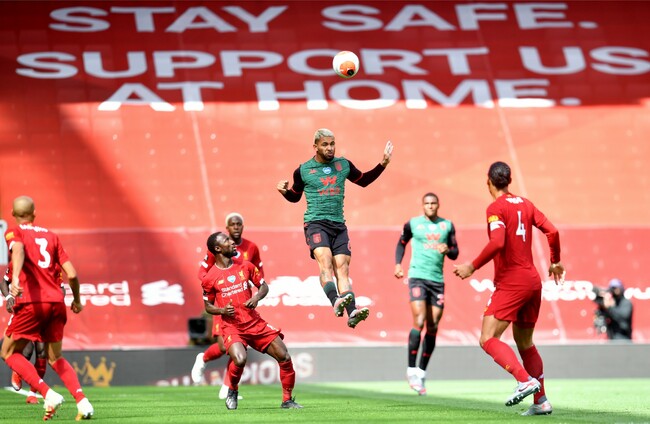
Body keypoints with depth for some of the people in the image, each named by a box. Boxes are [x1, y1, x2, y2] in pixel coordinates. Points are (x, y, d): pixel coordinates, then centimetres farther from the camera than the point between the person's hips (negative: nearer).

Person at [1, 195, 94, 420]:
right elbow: (71, 273, 12)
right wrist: (76, 300, 28)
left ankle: (48, 394, -9)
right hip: (56, 301, 5)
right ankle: (82, 401, -3)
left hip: (31, 302, -5)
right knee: (55, 358, 19)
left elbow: (18, 250, -18)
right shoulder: (51, 235, 18)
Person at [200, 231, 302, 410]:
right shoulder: (210, 278, -2)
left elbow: (263, 286, 16)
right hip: (231, 326, -4)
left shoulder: (245, 266, 7)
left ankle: (287, 400, 12)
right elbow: (208, 306, 9)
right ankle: (232, 391, 1)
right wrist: (222, 310, -12)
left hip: (255, 323, 4)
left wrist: (256, 298, -5)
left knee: (285, 358, -5)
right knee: (239, 359, -31)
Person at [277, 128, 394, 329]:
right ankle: (336, 302, -44)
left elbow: (364, 180, 26)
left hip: (339, 224, 3)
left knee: (342, 267, -7)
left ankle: (352, 313, -18)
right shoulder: (303, 170, 5)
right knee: (325, 260, -26)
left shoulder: (344, 165, 12)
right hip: (315, 222, -3)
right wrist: (284, 191, -4)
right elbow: (295, 197, 17)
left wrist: (383, 164, 17)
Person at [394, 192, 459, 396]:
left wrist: (447, 250, -11)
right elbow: (401, 243, 19)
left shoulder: (447, 225, 9)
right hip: (417, 277, -3)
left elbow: (455, 253, 12)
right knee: (419, 323, -17)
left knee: (433, 328, 3)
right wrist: (398, 264, 6)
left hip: (437, 279, 3)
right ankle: (411, 371, -9)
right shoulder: (412, 224, 4)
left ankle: (422, 372, 13)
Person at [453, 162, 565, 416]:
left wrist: (472, 267, -14)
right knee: (525, 343, 17)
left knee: (488, 339, -9)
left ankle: (525, 381, -26)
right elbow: (552, 232, 9)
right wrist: (555, 262, 24)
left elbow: (497, 243, -23)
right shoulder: (525, 204, 11)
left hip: (511, 284, -8)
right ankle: (541, 402, 14)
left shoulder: (496, 208, -9)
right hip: (532, 281, 8)